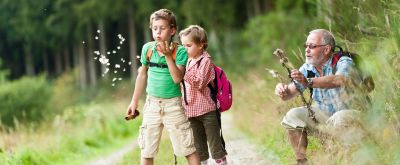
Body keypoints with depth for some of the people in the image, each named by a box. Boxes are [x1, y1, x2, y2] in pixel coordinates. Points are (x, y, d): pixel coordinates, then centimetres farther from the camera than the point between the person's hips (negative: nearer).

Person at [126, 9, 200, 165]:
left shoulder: (180, 51, -11)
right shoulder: (147, 48, -1)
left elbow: (177, 78, -22)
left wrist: (168, 55, -28)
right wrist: (134, 101, 17)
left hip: (173, 104, -3)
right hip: (152, 103, 3)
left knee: (188, 149, 0)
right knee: (146, 151, 6)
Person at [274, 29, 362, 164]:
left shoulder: (343, 62, -22)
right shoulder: (308, 68, -2)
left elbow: (339, 80, -45)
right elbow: (291, 92, -6)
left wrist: (309, 82, -58)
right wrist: (283, 91, -32)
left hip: (349, 111, -6)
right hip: (323, 113, 6)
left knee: (340, 119, -37)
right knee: (292, 116, -8)